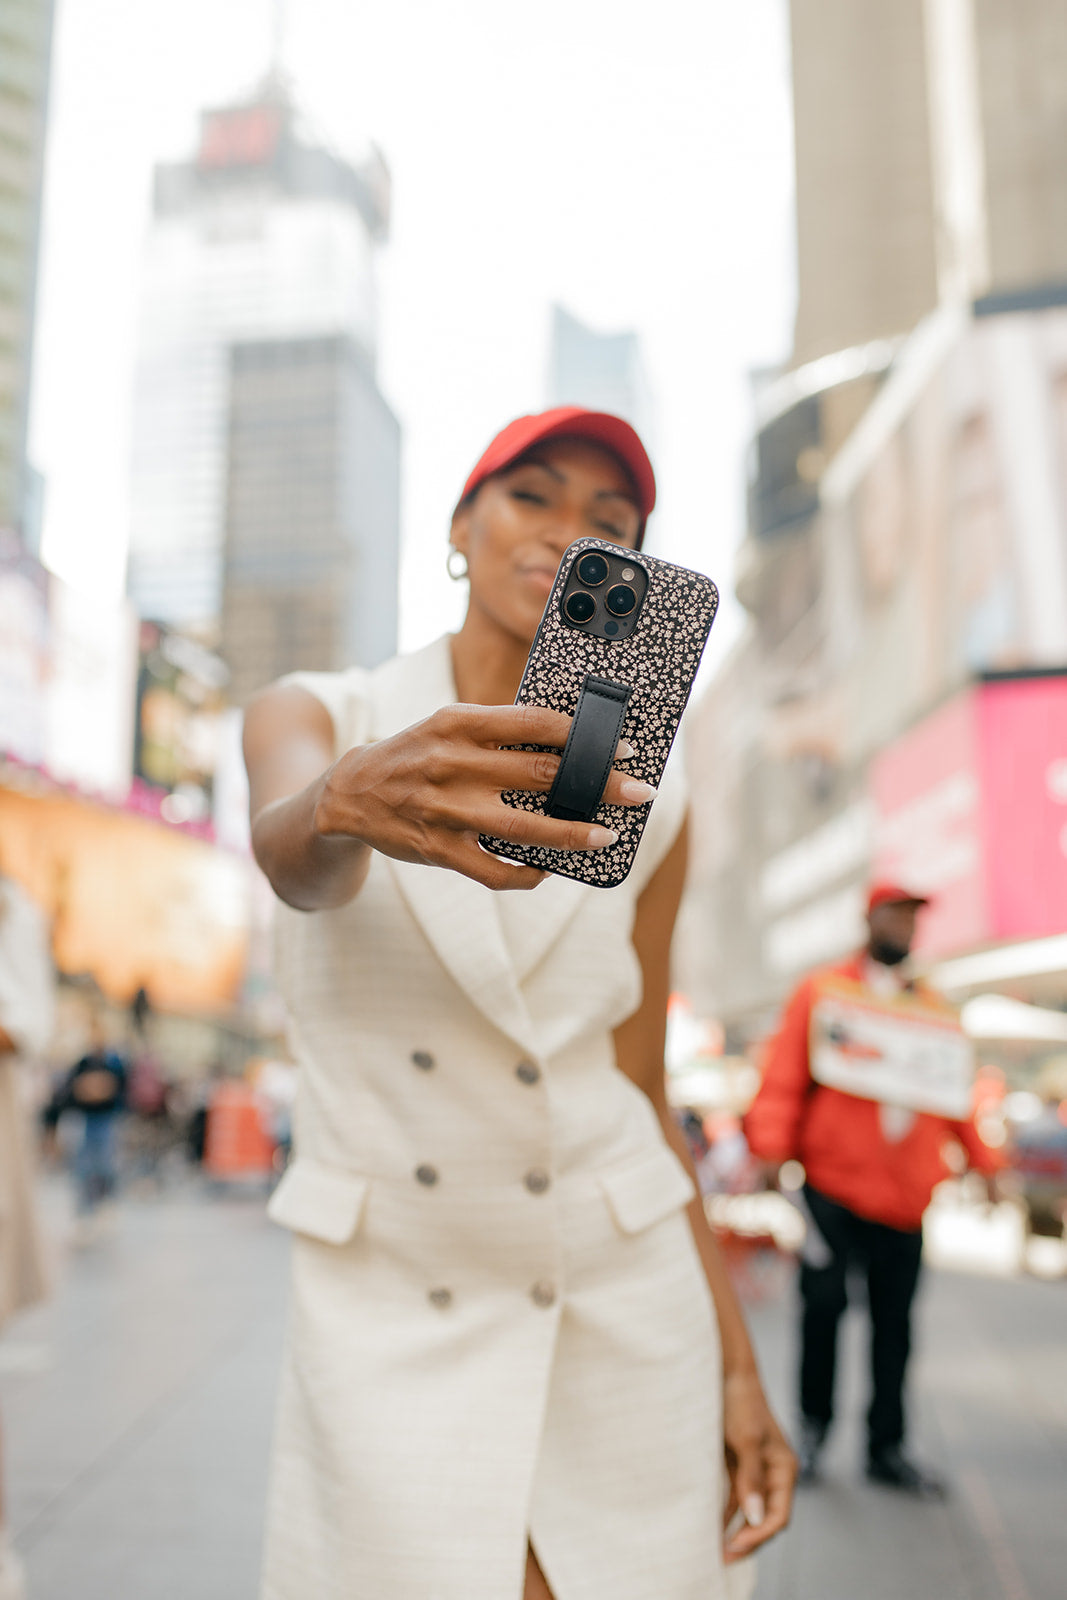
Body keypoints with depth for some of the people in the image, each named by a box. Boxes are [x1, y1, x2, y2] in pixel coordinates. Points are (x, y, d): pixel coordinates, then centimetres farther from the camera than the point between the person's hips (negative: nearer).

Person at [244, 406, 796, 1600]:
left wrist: (737, 1368, 2)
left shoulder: (643, 806, 2)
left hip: (619, 1309, 2)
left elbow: (641, 1095, 6)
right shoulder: (312, 718, -2)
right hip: (386, 1313, -1)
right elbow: (290, 856, -26)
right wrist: (352, 797, -49)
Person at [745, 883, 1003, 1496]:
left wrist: (984, 1162, 10)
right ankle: (814, 1426, 18)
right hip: (832, 1183, -3)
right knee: (824, 1300, -3)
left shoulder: (934, 1009, 16)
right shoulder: (823, 992, 5)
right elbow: (784, 1077, -2)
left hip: (905, 1193, 3)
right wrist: (770, 1147, -13)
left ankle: (887, 1448, 19)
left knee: (894, 1321, 7)